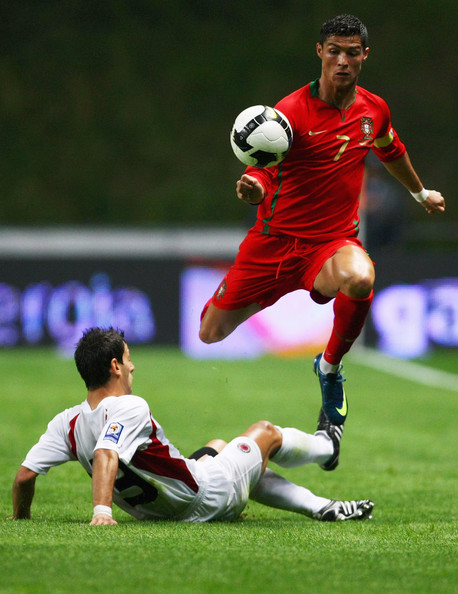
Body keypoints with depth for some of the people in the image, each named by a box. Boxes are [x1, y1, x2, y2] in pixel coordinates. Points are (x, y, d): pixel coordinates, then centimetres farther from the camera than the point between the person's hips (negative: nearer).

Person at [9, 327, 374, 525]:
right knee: (265, 432, 19)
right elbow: (105, 455, -47)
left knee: (219, 447, 34)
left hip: (154, 509, 7)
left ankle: (322, 507, 36)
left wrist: (21, 517, 4)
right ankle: (327, 447, 54)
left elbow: (24, 476, -12)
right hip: (211, 502, -7)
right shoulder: (130, 408, -30)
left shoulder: (68, 423, -11)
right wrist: (102, 511, -55)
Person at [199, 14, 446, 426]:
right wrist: (252, 189, -43)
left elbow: (392, 152, 24)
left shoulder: (374, 110, 1)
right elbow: (262, 173, -19)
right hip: (275, 240, -1)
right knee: (212, 332, 0)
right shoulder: (291, 111, -14)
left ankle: (330, 367, -9)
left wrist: (421, 193, 40)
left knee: (359, 280, -36)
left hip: (334, 241, 1)